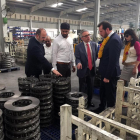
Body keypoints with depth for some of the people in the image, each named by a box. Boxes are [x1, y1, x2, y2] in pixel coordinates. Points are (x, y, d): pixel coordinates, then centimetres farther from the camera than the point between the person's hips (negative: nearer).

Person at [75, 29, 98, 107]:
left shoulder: (94, 44, 2)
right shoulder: (78, 47, -8)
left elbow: (96, 55, 9)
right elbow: (77, 58, -9)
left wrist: (93, 61, -7)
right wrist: (79, 62, -29)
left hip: (92, 69, 4)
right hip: (83, 70, -3)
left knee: (91, 87, 15)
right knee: (82, 88, 8)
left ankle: (89, 101, 33)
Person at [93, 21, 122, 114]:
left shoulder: (114, 40, -22)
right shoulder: (110, 38, 8)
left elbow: (113, 60, -25)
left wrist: (107, 76, -20)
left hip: (110, 73, -9)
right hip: (105, 72, 9)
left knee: (110, 95, 9)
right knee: (102, 92, 22)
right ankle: (101, 109, 42)